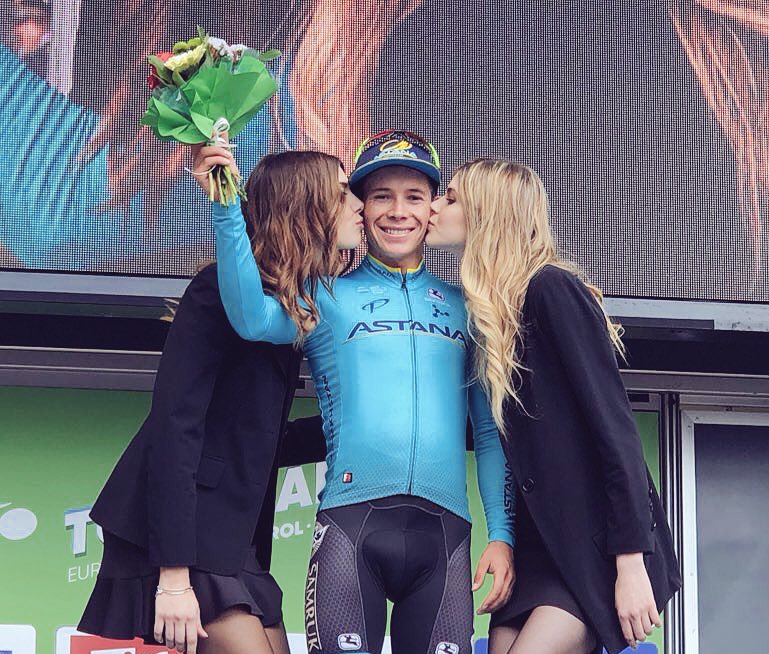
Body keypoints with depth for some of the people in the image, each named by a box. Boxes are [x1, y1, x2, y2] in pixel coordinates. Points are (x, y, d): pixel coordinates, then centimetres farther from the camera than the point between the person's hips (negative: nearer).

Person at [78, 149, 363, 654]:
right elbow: (174, 427, -19)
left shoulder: (292, 304, 15)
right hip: (180, 533, -9)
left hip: (233, 537, 9)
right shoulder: (224, 290, -11)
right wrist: (173, 576, -24)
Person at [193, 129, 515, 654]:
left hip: (445, 531, 2)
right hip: (352, 521, -2)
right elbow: (253, 319, -11)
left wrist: (502, 534, 6)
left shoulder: (461, 308, 17)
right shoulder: (329, 297, 10)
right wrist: (227, 207, -20)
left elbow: (490, 432, 16)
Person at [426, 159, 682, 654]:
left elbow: (613, 424, -16)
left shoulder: (551, 288, -10)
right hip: (540, 544, 8)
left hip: (599, 542, -8)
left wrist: (631, 562, -20)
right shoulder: (488, 312, 14)